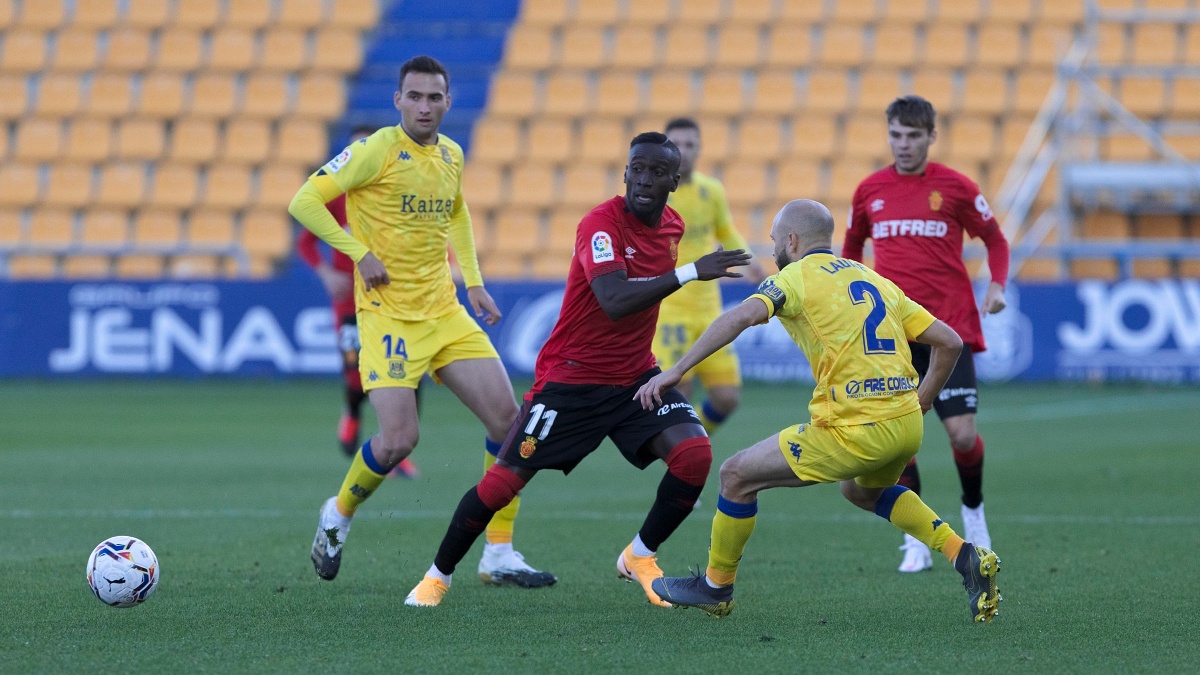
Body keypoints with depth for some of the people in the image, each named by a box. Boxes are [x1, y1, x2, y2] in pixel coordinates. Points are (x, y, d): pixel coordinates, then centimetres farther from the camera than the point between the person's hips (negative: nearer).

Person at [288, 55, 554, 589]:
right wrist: (359, 253, -16)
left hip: (444, 312, 7)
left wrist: (474, 282, 20)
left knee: (506, 417, -3)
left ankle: (499, 556, 6)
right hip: (389, 316, -6)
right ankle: (339, 516, 14)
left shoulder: (451, 155, 10)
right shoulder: (377, 150, -10)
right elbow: (305, 201, -11)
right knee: (398, 440, -18)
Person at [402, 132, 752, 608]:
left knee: (694, 454, -17)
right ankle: (437, 576, 16)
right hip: (570, 377, -6)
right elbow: (614, 300, -37)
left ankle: (640, 559, 4)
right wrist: (690, 272, -39)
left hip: (635, 378, 6)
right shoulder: (601, 224, -21)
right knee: (504, 480, -5)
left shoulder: (672, 226, 3)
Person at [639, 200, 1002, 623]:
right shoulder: (875, 280, 21)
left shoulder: (797, 276, 1)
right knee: (862, 490, 37)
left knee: (738, 475, 9)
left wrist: (675, 371, -21)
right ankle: (964, 555, 20)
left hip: (854, 428, -7)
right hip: (906, 425, 7)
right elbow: (948, 342, 17)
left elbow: (742, 316, -19)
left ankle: (716, 586, 23)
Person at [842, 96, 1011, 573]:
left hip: (949, 327, -2)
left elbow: (995, 240, 10)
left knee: (963, 434, -9)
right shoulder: (870, 191, 8)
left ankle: (973, 510, 21)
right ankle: (916, 542, 5)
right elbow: (851, 247, 24)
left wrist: (997, 285, -7)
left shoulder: (955, 187, 1)